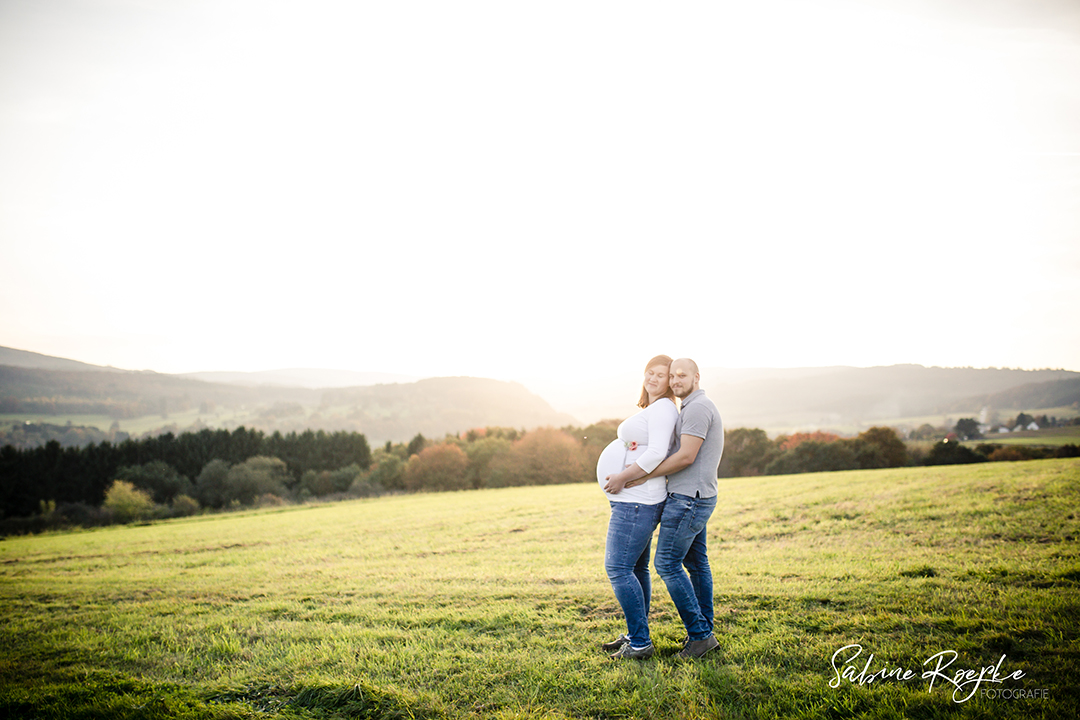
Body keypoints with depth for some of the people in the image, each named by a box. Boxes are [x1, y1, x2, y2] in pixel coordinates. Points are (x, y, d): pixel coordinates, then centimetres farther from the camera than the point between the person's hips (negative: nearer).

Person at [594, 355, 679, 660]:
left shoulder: (662, 409, -13)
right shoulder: (650, 411, 18)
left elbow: (656, 453, -25)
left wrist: (621, 478, -20)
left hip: (636, 502, -11)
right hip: (634, 501, 11)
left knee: (618, 568, -10)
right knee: (636, 568, 16)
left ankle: (640, 643, -4)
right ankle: (635, 635, 27)